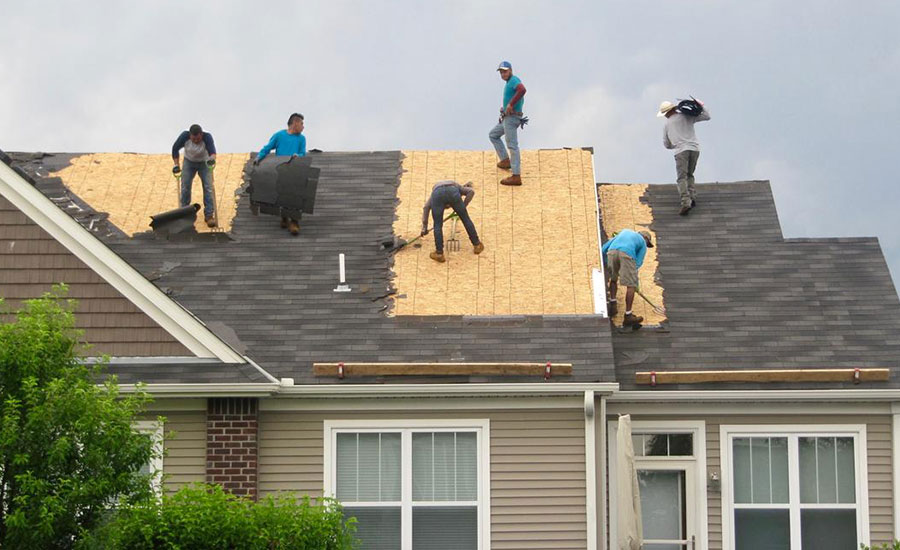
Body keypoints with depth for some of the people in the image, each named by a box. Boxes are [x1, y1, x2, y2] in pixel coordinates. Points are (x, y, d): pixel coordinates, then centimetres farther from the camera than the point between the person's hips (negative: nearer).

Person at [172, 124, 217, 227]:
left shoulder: (207, 137, -32)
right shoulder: (185, 136, -26)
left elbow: (212, 150, -45)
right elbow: (175, 148, -10)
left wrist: (212, 158, -68)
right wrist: (176, 164, -12)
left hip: (204, 163, -2)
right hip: (189, 162, 2)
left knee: (208, 188, -9)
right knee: (185, 187, 2)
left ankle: (209, 215, -3)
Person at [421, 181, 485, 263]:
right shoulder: (456, 186, 41)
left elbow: (426, 207, 27)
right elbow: (471, 191, 20)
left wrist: (424, 228, 28)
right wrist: (464, 205, 23)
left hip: (437, 193, 0)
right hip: (452, 192, 0)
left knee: (437, 225, 13)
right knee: (465, 219, 18)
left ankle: (439, 253, 15)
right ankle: (477, 245, 30)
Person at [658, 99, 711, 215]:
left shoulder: (667, 124, 15)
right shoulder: (687, 116, 12)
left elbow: (667, 144, 22)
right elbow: (706, 116, 11)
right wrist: (702, 106, 27)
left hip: (681, 151, -3)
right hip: (695, 149, 3)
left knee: (682, 178, -9)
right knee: (689, 175, 21)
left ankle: (686, 202, -27)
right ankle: (692, 197, 4)